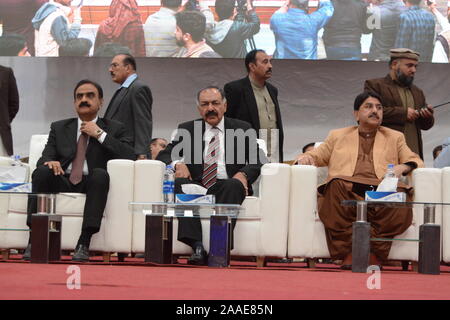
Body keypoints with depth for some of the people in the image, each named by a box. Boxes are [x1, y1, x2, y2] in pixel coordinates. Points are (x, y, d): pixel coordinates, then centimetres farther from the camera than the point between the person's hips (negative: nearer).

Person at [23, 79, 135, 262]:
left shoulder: (114, 129, 14)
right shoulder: (59, 128, 21)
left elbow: (129, 157, -3)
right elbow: (45, 158, 11)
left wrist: (100, 134, -6)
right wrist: (49, 162, -14)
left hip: (91, 185, -2)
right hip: (62, 182, 2)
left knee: (100, 174, -35)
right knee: (42, 171, -29)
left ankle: (84, 243, -38)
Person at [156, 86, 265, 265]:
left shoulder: (242, 129, 16)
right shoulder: (187, 129, 19)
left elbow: (257, 162, 9)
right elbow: (163, 155, 13)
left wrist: (243, 175, -13)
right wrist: (177, 164, -11)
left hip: (227, 186, -1)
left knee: (233, 185, -35)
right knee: (180, 183, -31)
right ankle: (197, 247, -39)